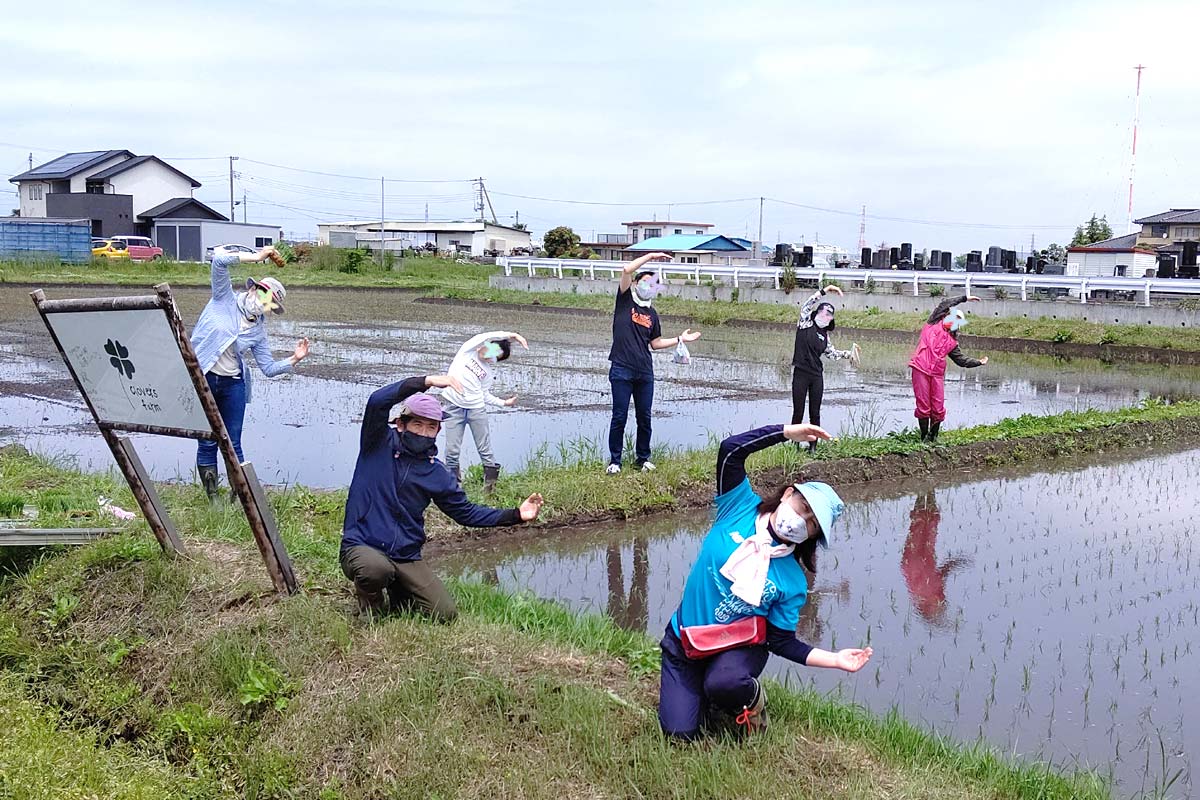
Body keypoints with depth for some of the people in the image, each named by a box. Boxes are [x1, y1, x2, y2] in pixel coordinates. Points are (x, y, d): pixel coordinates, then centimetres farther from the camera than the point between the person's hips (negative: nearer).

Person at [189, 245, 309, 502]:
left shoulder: (258, 330, 9)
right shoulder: (225, 299, -3)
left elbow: (269, 368, 8)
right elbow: (219, 260, -17)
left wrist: (293, 360, -5)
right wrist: (255, 257, -16)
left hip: (232, 384, 4)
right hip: (200, 378, -4)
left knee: (233, 444, 4)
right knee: (207, 444, 2)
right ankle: (212, 499, 12)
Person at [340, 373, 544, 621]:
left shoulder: (436, 474, 7)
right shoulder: (379, 444, -4)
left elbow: (465, 512, 14)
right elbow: (377, 401, -22)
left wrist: (515, 515, 3)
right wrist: (427, 382, -29)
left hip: (407, 558, 4)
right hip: (362, 548, -4)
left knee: (445, 614, -9)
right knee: (376, 569, -39)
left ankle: (396, 595, 21)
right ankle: (370, 604, -1)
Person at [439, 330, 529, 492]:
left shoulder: (488, 372, 13)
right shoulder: (468, 350, 2)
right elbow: (485, 337, -13)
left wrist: (504, 403, 9)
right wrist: (512, 336, -20)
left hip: (477, 409, 3)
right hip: (454, 407, -3)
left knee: (485, 449, 4)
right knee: (452, 450, -1)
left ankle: (490, 482, 14)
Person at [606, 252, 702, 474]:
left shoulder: (651, 313, 16)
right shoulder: (625, 301, 2)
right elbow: (627, 271, -13)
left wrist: (680, 339, 16)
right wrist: (650, 256, -10)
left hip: (645, 372, 5)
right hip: (622, 370, -5)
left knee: (644, 417, 9)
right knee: (620, 417, -1)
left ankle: (643, 458, 22)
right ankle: (614, 460, 9)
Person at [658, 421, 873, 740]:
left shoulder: (793, 583, -10)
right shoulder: (741, 508, -9)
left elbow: (782, 642, -7)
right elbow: (731, 451, -19)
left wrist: (834, 659, -17)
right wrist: (788, 433, -22)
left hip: (739, 644, -1)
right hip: (685, 640, 1)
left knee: (725, 684, -36)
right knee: (680, 731, -13)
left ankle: (751, 696, 1)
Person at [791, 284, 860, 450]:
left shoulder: (825, 335, 12)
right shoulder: (806, 323, -1)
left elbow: (831, 353, 24)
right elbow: (806, 306, -14)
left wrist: (848, 353, 17)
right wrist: (824, 291, -16)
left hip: (817, 376, 5)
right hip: (800, 374, -5)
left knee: (815, 413, 7)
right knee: (798, 412, -2)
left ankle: (813, 446, 14)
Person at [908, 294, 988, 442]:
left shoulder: (952, 342, 20)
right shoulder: (935, 324, 11)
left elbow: (962, 360, 22)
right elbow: (944, 304, 5)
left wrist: (978, 362, 17)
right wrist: (965, 298, 9)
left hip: (937, 374, 4)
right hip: (920, 370, -4)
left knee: (938, 409, -1)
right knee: (923, 407, -2)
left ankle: (933, 437, 15)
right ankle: (924, 438, 8)